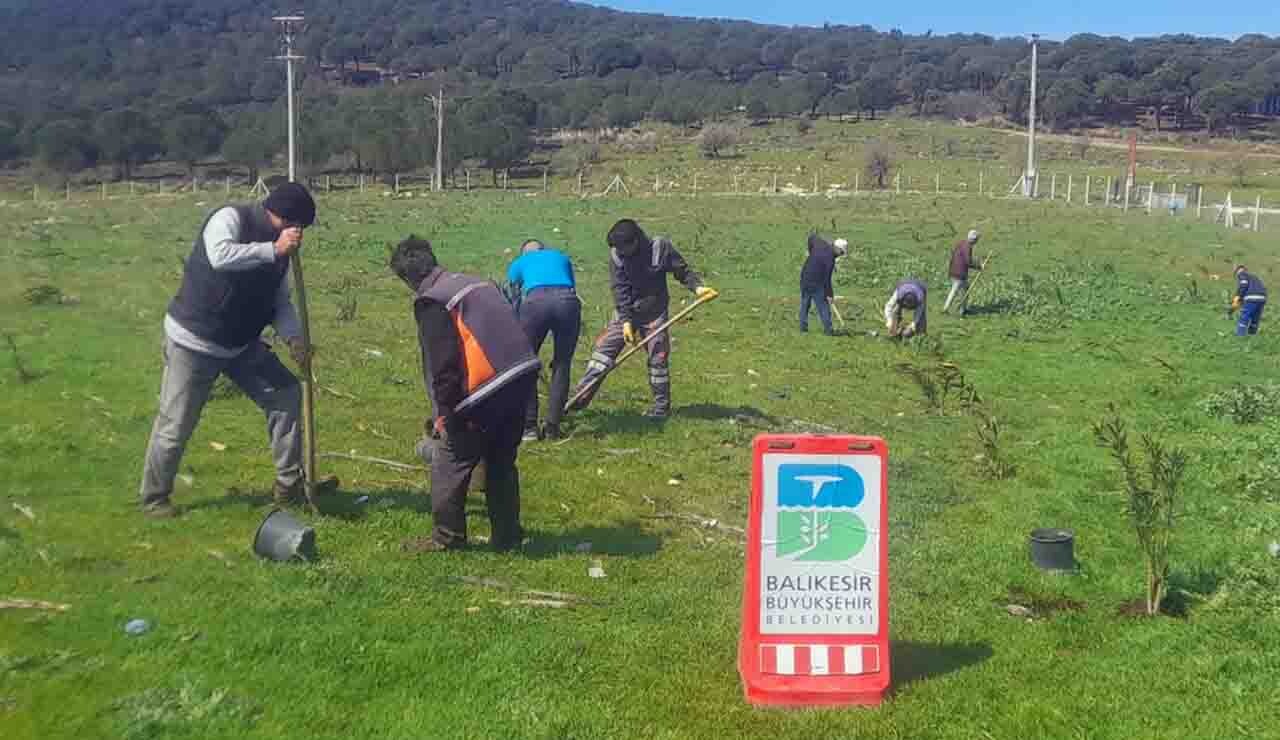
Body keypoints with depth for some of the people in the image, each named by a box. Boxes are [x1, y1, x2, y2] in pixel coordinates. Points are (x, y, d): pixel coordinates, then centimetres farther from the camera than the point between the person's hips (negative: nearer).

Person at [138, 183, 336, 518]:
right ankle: (154, 498, 22)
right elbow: (220, 256, -40)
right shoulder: (230, 219, -19)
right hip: (193, 342, -7)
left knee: (286, 394, 1)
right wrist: (274, 250, -36)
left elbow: (280, 301, 6)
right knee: (175, 427, 1)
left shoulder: (277, 248, 3)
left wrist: (293, 337, -11)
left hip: (241, 344, 7)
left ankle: (290, 484, 9)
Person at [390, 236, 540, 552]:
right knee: (501, 462, 20)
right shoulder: (476, 283, 20)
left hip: (486, 389, -8)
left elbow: (441, 363, -12)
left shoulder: (431, 301, -5)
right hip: (523, 375, 8)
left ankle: (446, 537, 16)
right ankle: (507, 536, 26)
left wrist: (445, 411, -6)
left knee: (450, 463, 8)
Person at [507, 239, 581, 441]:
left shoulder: (518, 264, 32)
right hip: (567, 301, 2)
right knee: (562, 366, 16)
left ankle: (529, 427, 14)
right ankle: (552, 428, 18)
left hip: (535, 301, -1)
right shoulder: (562, 257, 37)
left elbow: (512, 303, 27)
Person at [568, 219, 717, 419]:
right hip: (626, 313, 2)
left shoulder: (661, 247, -14)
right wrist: (626, 321, -19)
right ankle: (580, 397, 1)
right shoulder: (616, 255, -10)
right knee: (604, 349, -4)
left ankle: (662, 405, 16)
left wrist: (697, 287, -26)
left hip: (654, 313, -2)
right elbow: (620, 290, -13)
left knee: (658, 358, 0)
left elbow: (682, 271, -7)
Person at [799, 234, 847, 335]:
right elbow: (827, 279, -18)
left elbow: (812, 237, 21)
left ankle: (803, 327, 21)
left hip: (804, 279, 7)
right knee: (823, 307, 2)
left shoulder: (821, 244, -1)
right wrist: (829, 294, -9)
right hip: (816, 284, -7)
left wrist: (812, 253, 30)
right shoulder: (830, 259, -20)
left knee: (804, 304, 17)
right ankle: (828, 330, 2)